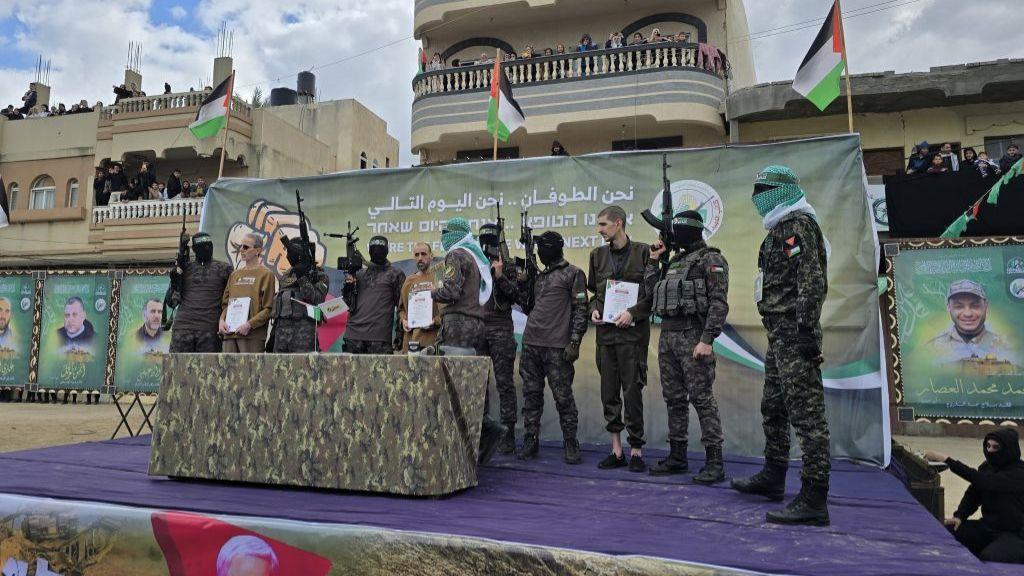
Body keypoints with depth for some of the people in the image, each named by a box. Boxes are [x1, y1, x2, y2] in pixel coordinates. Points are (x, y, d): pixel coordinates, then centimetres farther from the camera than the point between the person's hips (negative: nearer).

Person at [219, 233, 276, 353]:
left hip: (253, 335, -6)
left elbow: (268, 309, -6)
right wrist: (222, 320, 2)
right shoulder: (235, 274, 20)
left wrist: (249, 324, -16)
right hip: (229, 333, 6)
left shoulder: (266, 274, 0)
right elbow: (225, 303, 21)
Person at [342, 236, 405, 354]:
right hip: (354, 334, 4)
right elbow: (349, 302, 19)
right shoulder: (360, 274, 19)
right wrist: (348, 286, 0)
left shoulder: (395, 274, 8)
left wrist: (399, 335, -5)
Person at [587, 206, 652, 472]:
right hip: (605, 331, 5)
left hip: (632, 332, -5)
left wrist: (633, 312, -13)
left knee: (632, 392, -3)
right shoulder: (598, 255, 12)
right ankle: (616, 450, 17)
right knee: (609, 392, 7)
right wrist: (594, 309, 1)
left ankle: (636, 450, 9)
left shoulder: (643, 252, -2)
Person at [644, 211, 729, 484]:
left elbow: (719, 303, -13)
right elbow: (653, 292, 19)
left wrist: (707, 339, -21)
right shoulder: (675, 260, 19)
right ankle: (677, 457, 20)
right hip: (667, 335, 8)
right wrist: (653, 261, 15)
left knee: (701, 398, -7)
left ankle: (715, 463, 0)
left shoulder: (711, 259, -5)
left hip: (692, 335, -8)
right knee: (673, 398, 11)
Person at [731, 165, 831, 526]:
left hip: (794, 334, -11)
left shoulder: (798, 225, -10)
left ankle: (814, 500, -5)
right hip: (780, 335, 11)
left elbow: (812, 283, -20)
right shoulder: (781, 229, 21)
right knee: (773, 408, 19)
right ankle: (773, 477, 33)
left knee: (806, 412, -9)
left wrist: (807, 332, -24)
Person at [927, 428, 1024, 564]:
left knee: (989, 558, -33)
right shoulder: (987, 466, 4)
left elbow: (983, 481, -35)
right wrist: (959, 516, -11)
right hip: (987, 526, 7)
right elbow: (973, 493, 7)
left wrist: (946, 459, -39)